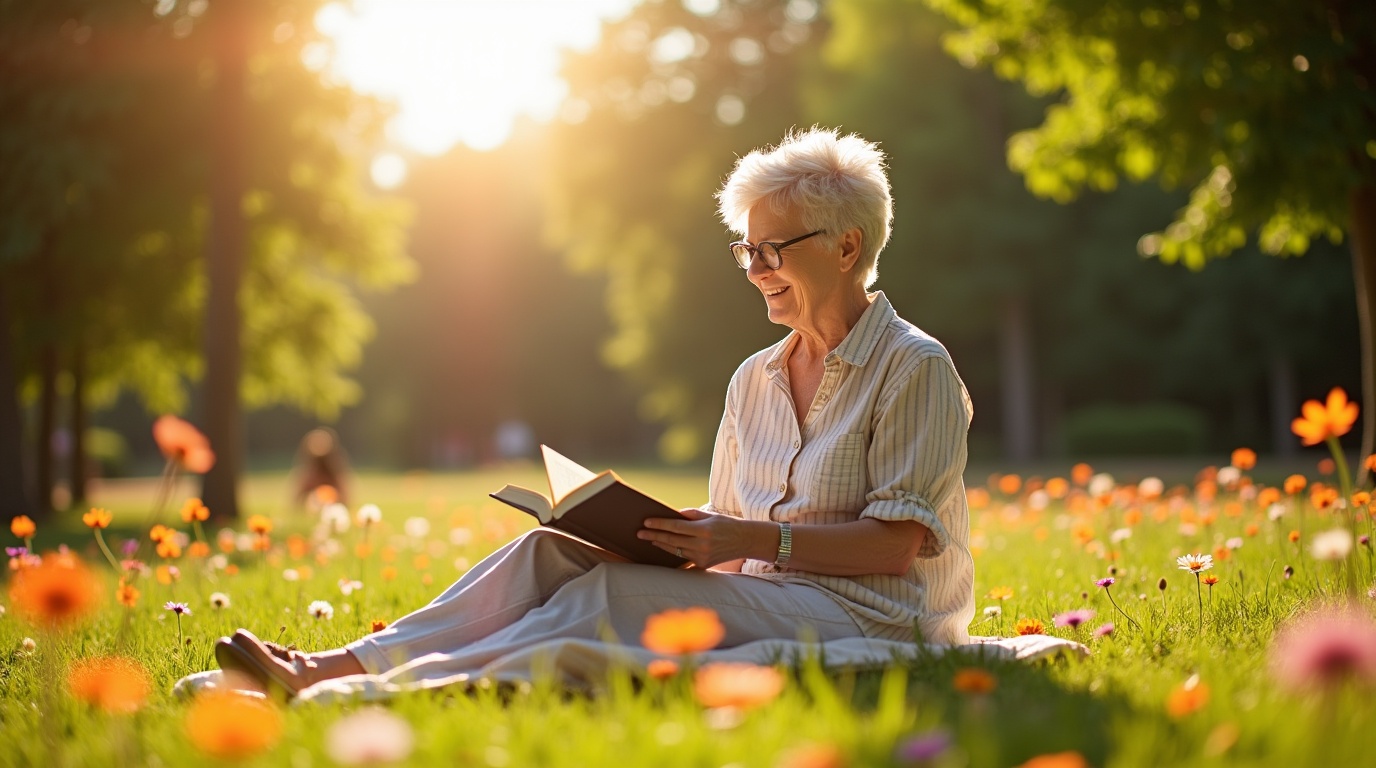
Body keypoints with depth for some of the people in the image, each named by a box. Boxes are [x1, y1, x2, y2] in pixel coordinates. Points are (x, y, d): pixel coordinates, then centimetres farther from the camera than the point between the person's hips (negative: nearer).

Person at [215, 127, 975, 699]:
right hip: (760, 601, 6)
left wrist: (758, 541, -22)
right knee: (554, 550, -15)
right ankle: (339, 666, -22)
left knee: (620, 594, -28)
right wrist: (684, 539, -6)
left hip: (868, 618, -6)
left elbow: (899, 539, -13)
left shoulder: (915, 367, -5)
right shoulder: (754, 380, 17)